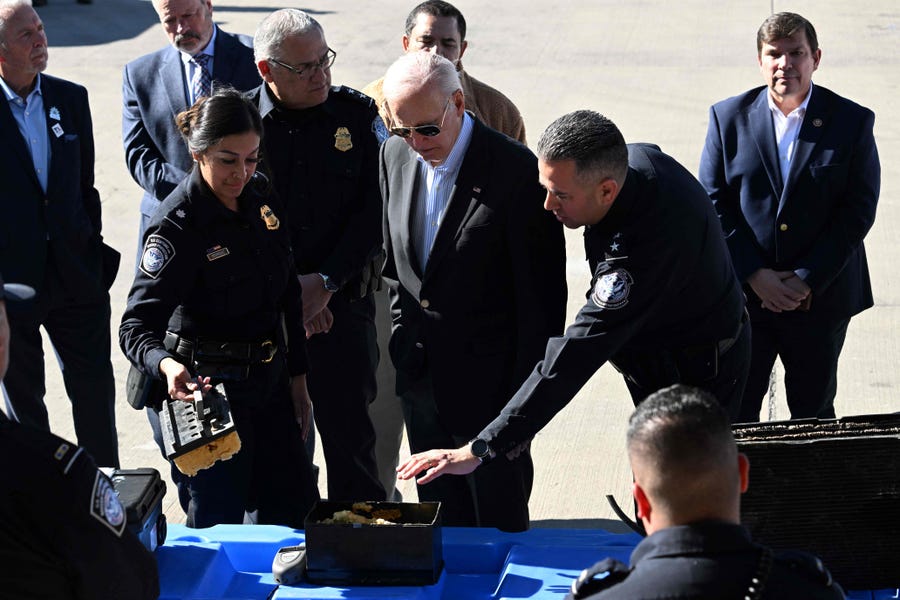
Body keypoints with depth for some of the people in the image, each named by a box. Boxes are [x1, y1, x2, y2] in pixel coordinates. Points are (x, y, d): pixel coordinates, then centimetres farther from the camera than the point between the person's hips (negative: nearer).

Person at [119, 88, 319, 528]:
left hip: (267, 382, 7)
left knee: (295, 513, 12)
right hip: (203, 391, -7)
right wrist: (167, 365, -44)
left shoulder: (260, 198, 3)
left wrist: (297, 379, 15)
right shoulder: (178, 224, -18)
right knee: (217, 527, 0)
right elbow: (137, 325, -23)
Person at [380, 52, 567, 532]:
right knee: (440, 520, 15)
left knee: (499, 521, 4)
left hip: (489, 378, -5)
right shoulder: (395, 154, 3)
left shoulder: (516, 169, -16)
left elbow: (540, 294, -13)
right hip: (420, 377, 6)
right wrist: (403, 332, 11)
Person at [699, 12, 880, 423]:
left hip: (822, 294, 0)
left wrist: (807, 280, -14)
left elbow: (859, 210, -7)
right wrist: (754, 275, -12)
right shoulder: (729, 117, 0)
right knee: (736, 409, 7)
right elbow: (713, 204, -2)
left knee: (814, 409, 13)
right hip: (742, 293, 1)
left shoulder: (852, 122, -3)